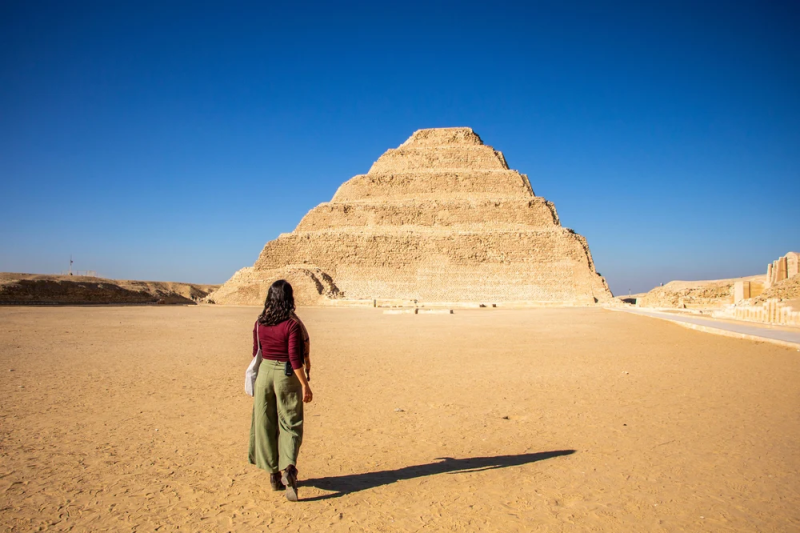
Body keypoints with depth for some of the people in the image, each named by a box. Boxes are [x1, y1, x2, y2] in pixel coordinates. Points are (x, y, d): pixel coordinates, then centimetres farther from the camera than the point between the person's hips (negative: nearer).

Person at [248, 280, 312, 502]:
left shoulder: (260, 323, 1)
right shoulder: (292, 324, -14)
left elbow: (256, 354, 9)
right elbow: (294, 358, -17)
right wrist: (305, 384, -12)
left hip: (264, 373, 4)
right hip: (286, 375, -4)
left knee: (266, 425, 13)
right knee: (290, 425, 6)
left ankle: (274, 474, 21)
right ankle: (288, 468, -13)